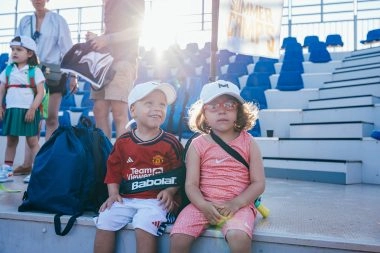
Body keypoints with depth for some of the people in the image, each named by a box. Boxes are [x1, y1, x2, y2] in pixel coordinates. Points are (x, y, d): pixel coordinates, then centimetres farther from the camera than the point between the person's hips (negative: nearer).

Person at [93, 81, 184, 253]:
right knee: (104, 222, -12)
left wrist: (170, 191, -13)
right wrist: (113, 193, 0)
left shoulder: (170, 142, -2)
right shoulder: (123, 142, 6)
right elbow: (113, 170, 12)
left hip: (155, 200, -3)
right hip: (125, 198, 4)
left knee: (143, 227, -26)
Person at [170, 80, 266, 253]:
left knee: (239, 238, -31)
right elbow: (191, 184, -1)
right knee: (178, 239, -19)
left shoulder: (248, 143, 3)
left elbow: (258, 183, 1)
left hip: (238, 205, -1)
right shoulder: (198, 145, 3)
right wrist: (204, 205, -20)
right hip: (203, 205, 2)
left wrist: (236, 203, -14)